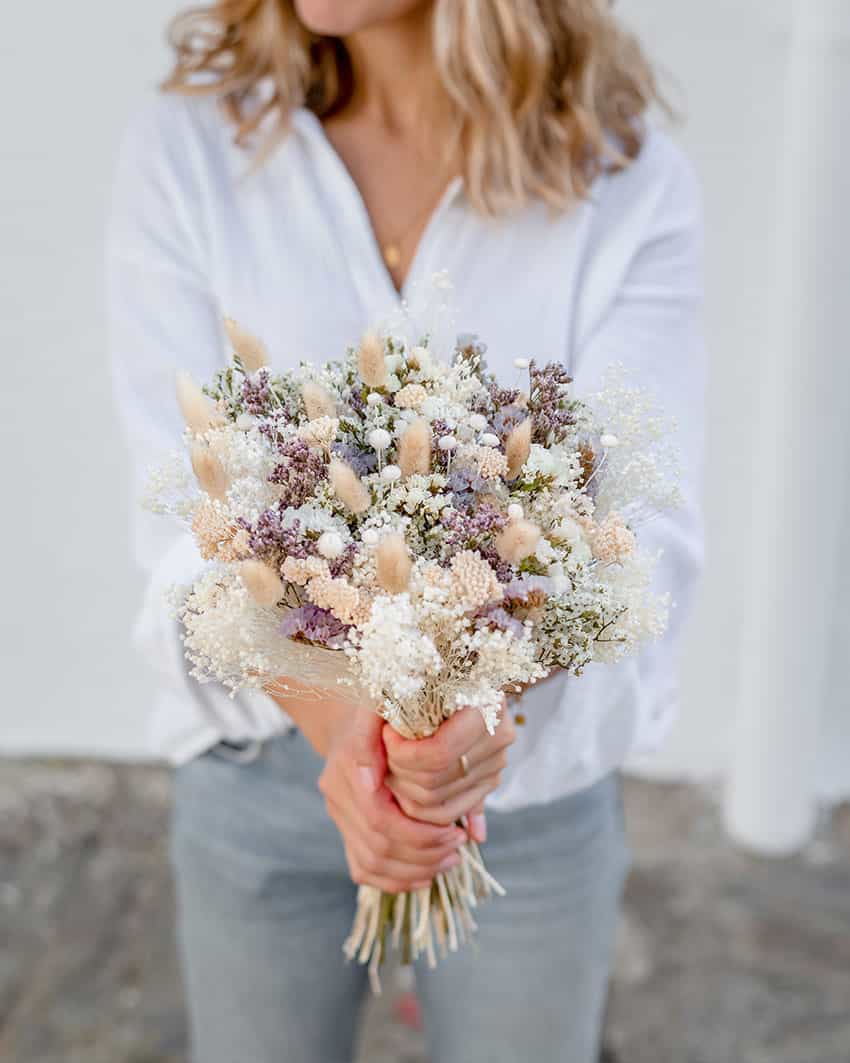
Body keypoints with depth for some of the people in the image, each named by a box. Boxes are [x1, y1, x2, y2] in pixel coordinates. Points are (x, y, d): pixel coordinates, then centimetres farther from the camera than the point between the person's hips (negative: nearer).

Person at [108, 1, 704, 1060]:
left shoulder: (631, 184, -12)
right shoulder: (183, 151, -11)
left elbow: (643, 524, -20)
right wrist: (334, 718, -35)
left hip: (538, 775, 0)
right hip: (262, 770, 1)